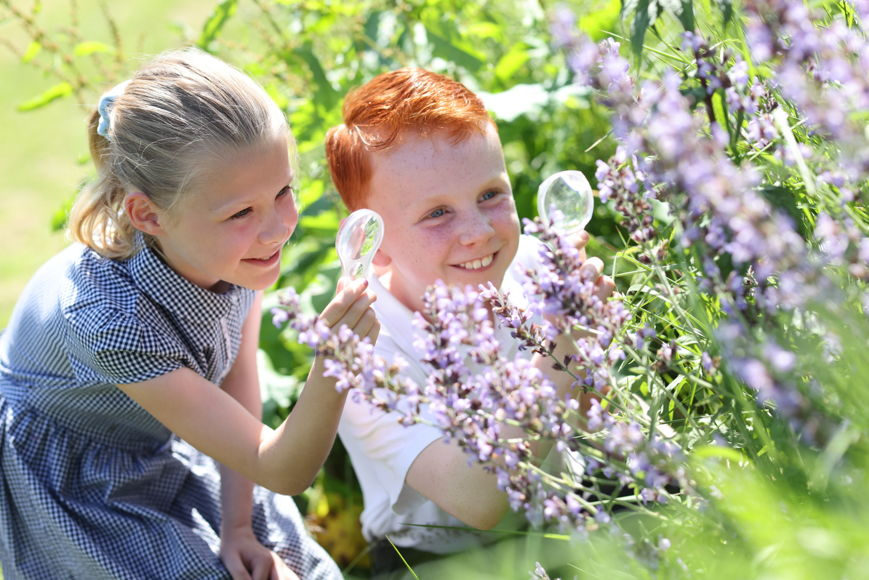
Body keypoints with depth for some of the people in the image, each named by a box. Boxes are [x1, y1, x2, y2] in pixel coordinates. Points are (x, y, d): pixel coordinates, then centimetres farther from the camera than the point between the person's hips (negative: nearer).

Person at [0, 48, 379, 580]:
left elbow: (237, 396, -6)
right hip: (73, 491, -5)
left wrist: (237, 527, -7)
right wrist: (332, 366, -51)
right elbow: (281, 471, -34)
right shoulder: (115, 319, -39)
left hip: (167, 454, 5)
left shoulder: (238, 244, -21)